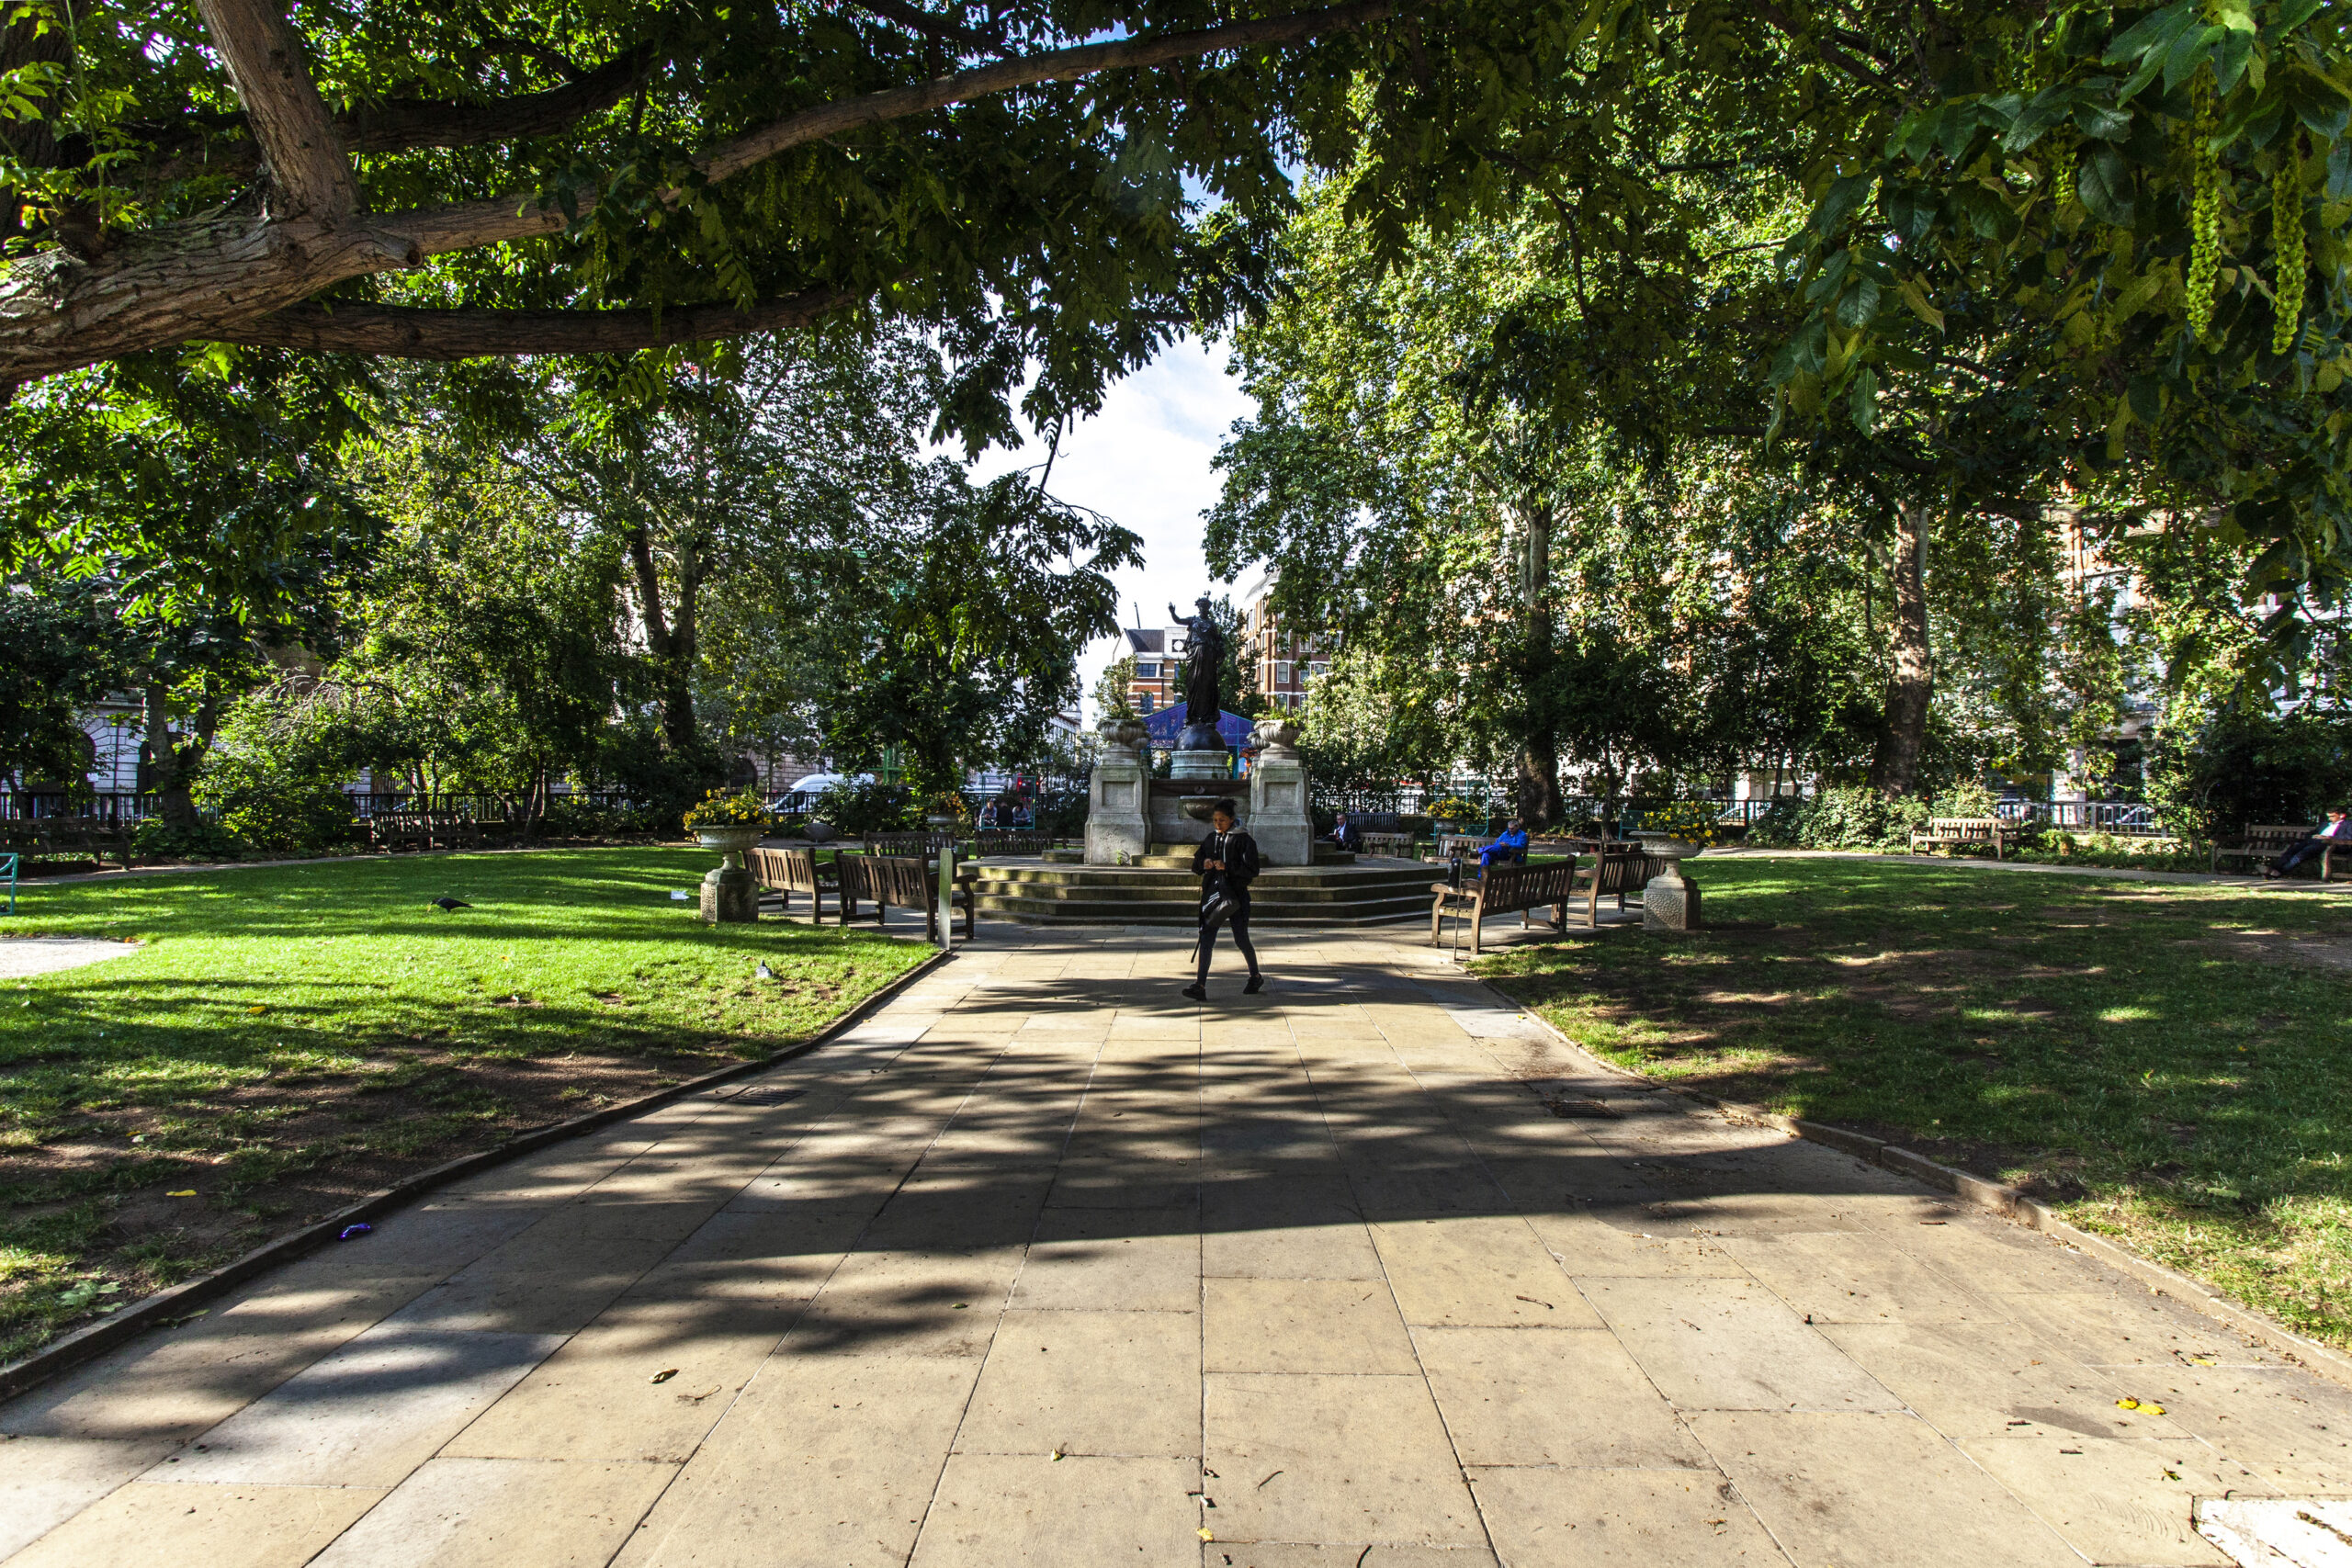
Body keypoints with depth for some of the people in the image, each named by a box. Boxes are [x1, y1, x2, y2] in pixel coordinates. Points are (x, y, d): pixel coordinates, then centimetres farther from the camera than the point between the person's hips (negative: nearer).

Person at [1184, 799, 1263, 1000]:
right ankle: (1200, 986, -8)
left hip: (1235, 895, -4)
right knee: (1206, 940, -5)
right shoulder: (1210, 839, 11)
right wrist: (1203, 864, -8)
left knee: (1241, 940, 6)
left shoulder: (1243, 840, -5)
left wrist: (1227, 866, -22)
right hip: (1212, 893, 4)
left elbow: (1252, 870, -11)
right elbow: (1196, 865, 15)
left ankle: (1256, 976, 30)